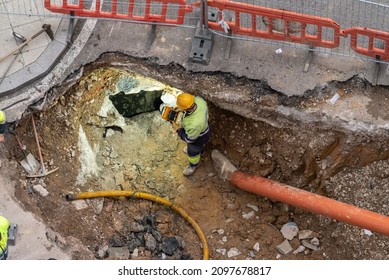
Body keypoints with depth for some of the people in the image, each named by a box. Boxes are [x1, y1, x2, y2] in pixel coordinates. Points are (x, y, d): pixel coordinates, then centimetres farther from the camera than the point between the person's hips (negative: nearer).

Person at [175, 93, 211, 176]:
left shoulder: (193, 124, -50)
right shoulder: (198, 100, -33)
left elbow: (189, 139, -29)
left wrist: (179, 130, -15)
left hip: (198, 137, -5)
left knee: (193, 152, 28)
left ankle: (193, 165, 60)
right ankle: (200, 151, 73)